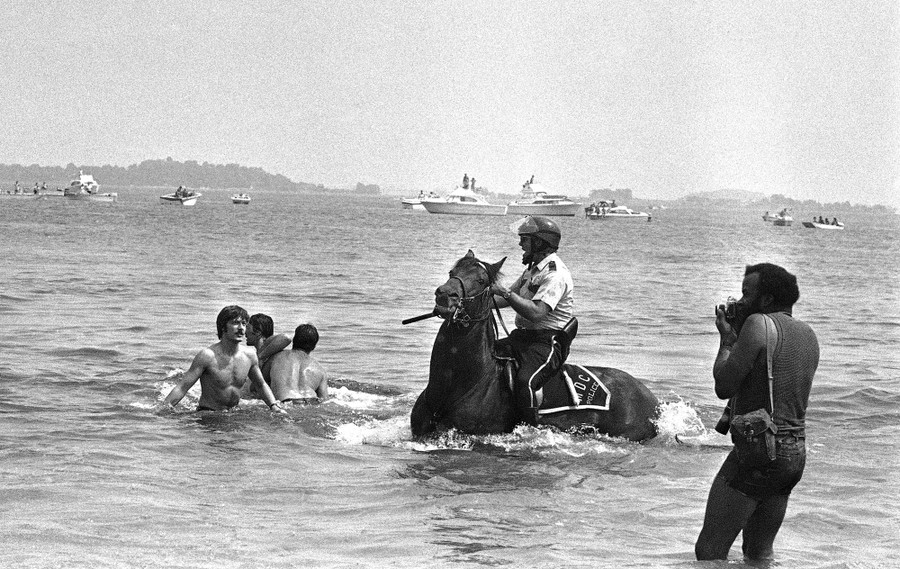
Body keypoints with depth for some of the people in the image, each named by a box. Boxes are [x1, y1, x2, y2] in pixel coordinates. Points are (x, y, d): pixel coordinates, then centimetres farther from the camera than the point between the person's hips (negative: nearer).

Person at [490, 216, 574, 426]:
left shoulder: (555, 274, -18)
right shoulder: (534, 268, 15)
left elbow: (536, 312, -29)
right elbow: (508, 298, 22)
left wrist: (504, 292, -26)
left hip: (548, 343, -10)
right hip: (522, 336, 10)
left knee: (525, 381, -33)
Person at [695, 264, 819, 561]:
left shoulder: (759, 324, -13)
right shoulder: (808, 335, 13)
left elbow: (724, 387, -13)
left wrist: (727, 339, 3)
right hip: (796, 453, 9)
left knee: (709, 552, -7)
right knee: (759, 553, 19)